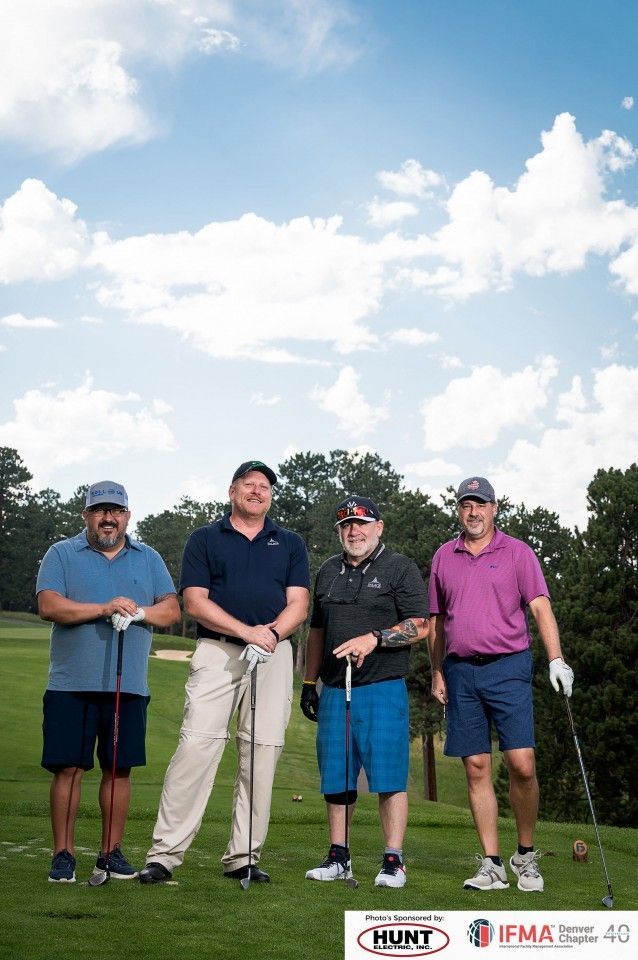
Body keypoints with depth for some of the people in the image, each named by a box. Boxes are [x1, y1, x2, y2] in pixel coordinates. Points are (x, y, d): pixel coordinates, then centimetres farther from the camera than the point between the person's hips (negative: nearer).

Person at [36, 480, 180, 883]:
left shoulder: (149, 559, 14)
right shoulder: (62, 554, 6)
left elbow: (172, 609, 7)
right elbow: (49, 605, -9)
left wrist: (139, 612, -14)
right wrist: (104, 609, -18)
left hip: (130, 687, 3)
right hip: (72, 684, -2)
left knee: (120, 769, 6)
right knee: (68, 768, -3)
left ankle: (112, 851, 17)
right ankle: (63, 854, 7)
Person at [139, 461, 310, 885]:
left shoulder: (291, 544, 16)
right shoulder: (204, 540, 9)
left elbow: (298, 604, 7)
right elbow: (195, 602, -1)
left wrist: (272, 633, -14)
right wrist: (247, 631, -13)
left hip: (274, 655, 2)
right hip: (217, 651, -2)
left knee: (263, 753, 0)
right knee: (197, 745, -12)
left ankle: (244, 857, 7)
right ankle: (165, 853, -9)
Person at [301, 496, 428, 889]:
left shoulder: (400, 568, 1)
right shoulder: (329, 571, 17)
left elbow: (420, 626, -6)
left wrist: (374, 638, -18)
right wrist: (309, 682, 18)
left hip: (383, 689, -5)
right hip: (334, 690, 5)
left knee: (389, 776, -7)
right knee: (336, 778, 8)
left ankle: (394, 861, 0)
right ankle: (338, 857, 18)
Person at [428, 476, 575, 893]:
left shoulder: (518, 552, 3)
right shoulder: (444, 557, 13)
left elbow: (541, 607, -5)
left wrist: (556, 658, -18)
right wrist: (437, 672, 11)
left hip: (508, 667, -3)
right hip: (461, 671, 3)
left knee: (522, 764, -10)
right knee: (477, 769, 2)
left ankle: (526, 855, 11)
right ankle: (492, 865, 9)